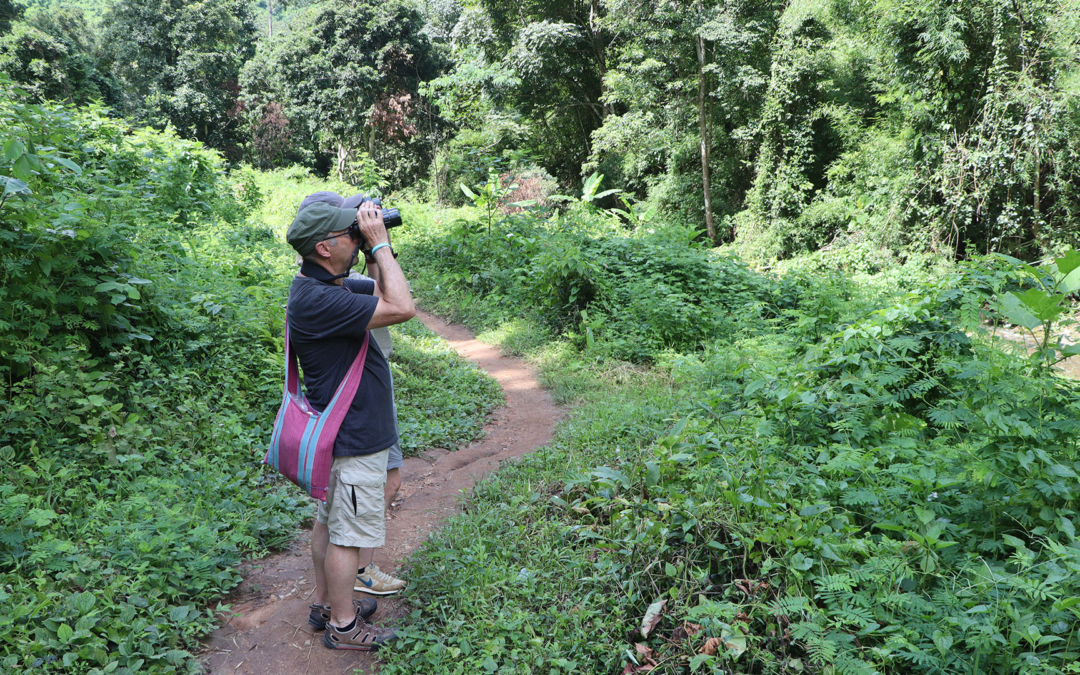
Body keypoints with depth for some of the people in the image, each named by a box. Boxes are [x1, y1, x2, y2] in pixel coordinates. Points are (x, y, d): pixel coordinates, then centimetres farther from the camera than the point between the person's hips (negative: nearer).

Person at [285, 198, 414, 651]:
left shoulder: (327, 286, 5)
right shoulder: (318, 299, -28)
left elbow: (385, 291, 14)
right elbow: (402, 308, -30)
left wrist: (381, 245, 0)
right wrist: (379, 243, -21)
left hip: (341, 433, 11)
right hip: (354, 440, -11)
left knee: (330, 523, 22)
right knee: (351, 535, 4)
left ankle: (325, 603, 38)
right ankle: (342, 625, 20)